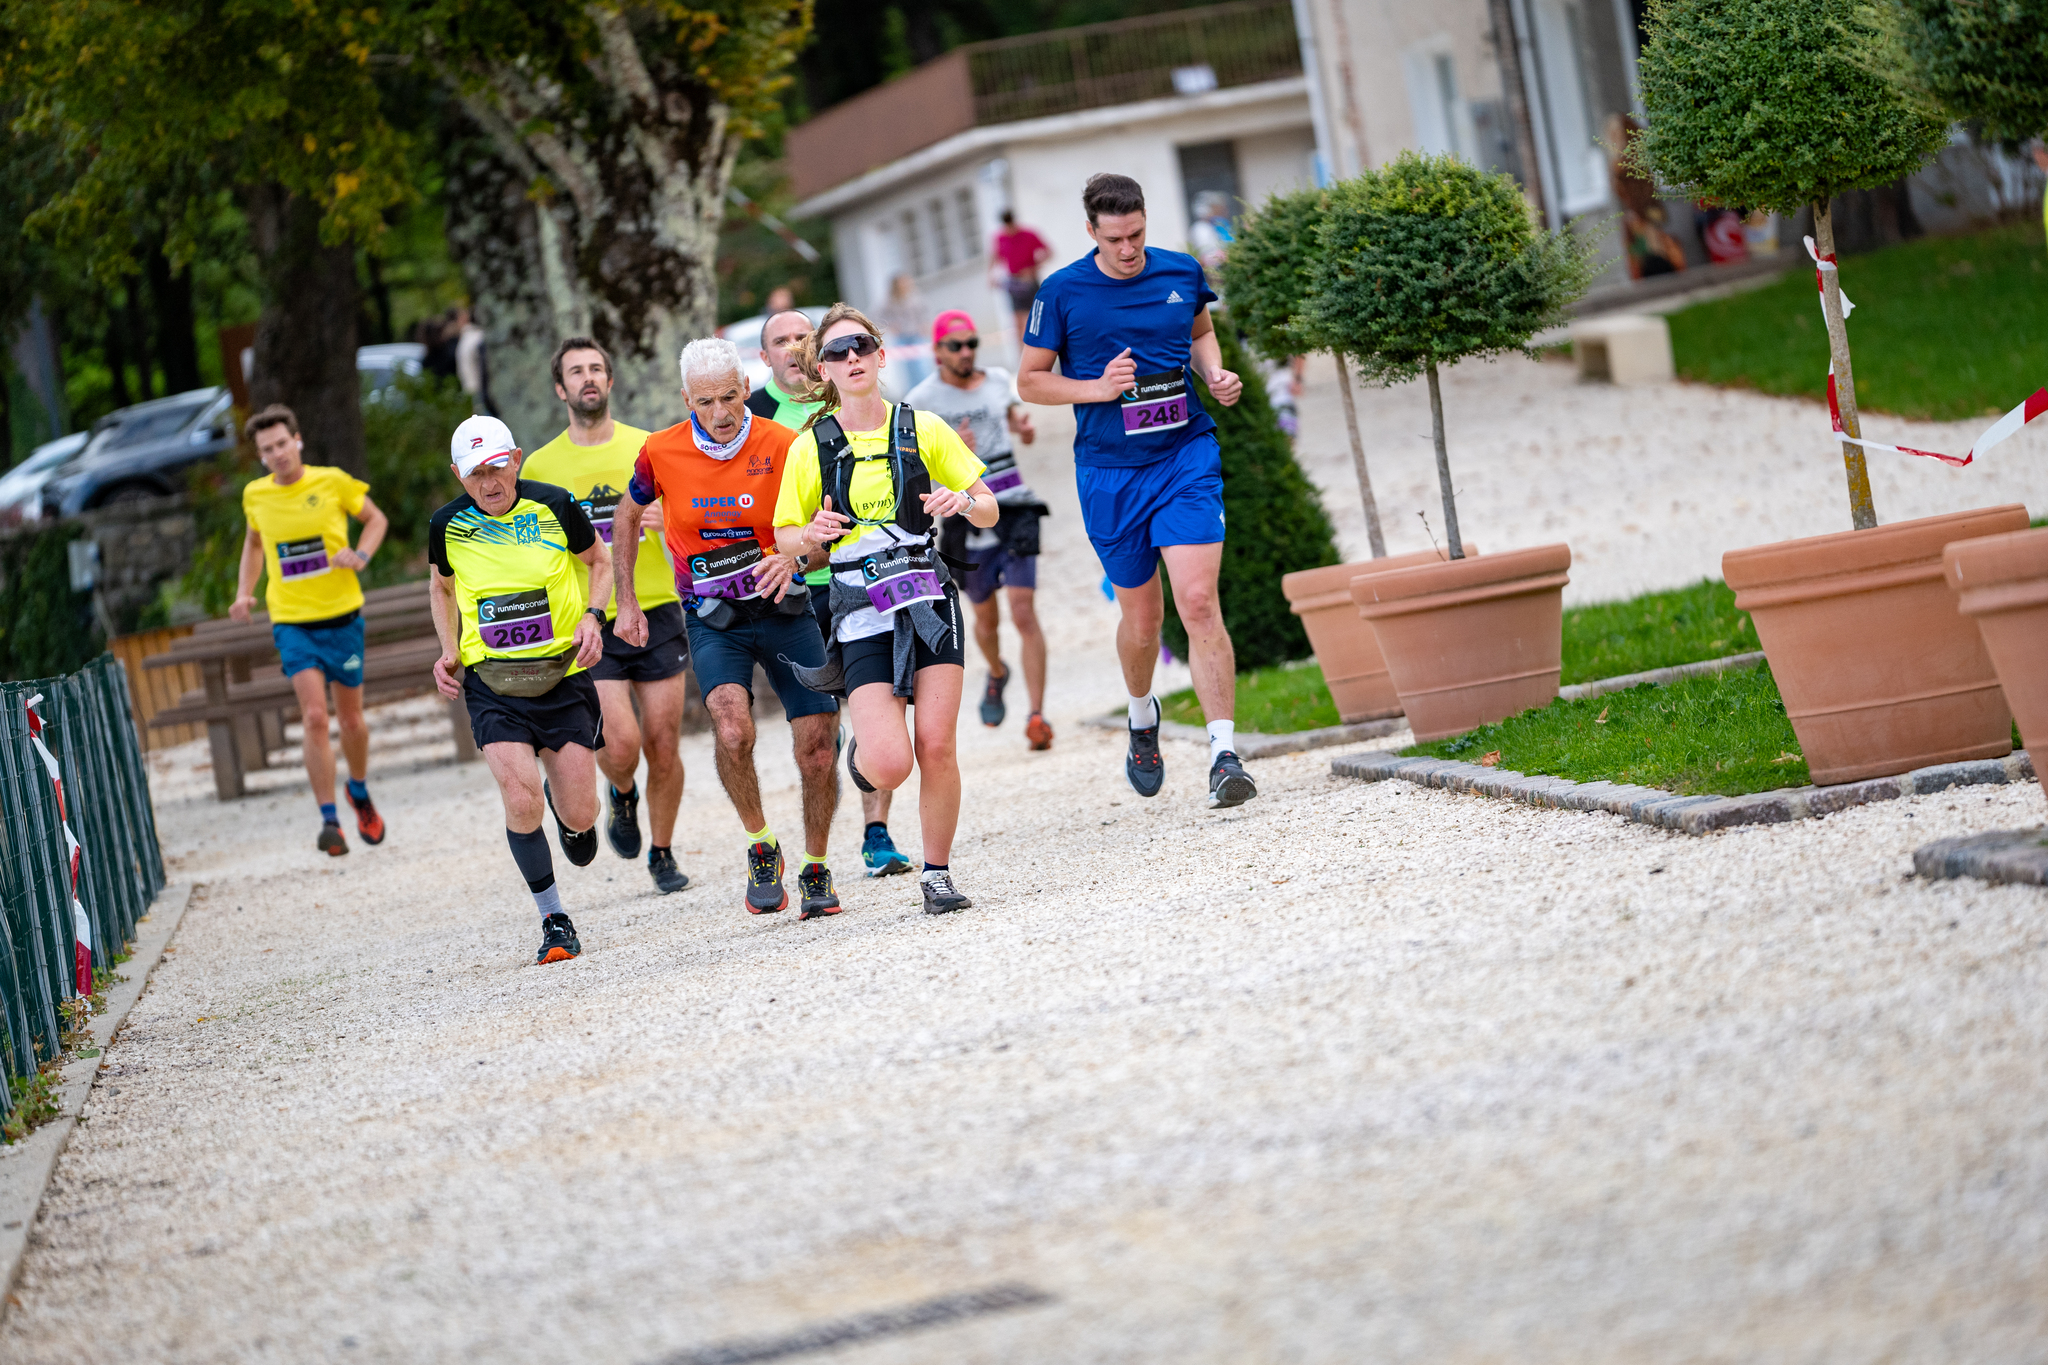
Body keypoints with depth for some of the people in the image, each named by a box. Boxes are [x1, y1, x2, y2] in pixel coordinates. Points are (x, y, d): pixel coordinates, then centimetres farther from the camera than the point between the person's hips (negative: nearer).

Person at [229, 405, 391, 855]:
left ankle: (359, 793, 40)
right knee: (314, 717, -16)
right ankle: (329, 821, -12)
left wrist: (361, 555, -10)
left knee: (351, 720, 10)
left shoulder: (331, 481, -6)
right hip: (292, 622, 0)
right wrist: (245, 592, 7)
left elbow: (376, 519, 8)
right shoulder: (255, 495, 1)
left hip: (342, 616, 0)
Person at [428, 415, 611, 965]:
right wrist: (449, 652, 3)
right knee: (520, 800, -18)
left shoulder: (554, 507, -7)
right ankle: (553, 920, 3)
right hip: (490, 679, 0)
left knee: (579, 817, -1)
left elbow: (599, 561, 10)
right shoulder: (448, 526, -3)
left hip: (563, 670, 0)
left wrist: (592, 616, -7)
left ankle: (563, 797, 40)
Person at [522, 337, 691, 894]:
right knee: (620, 743, -16)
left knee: (663, 746, 2)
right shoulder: (540, 465, 4)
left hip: (656, 614, 1)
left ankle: (662, 854, 21)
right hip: (588, 624, -1)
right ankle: (622, 795, 19)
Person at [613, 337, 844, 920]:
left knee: (817, 746, -5)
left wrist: (792, 557, -26)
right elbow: (628, 516, 13)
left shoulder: (783, 446, -11)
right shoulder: (661, 453, -7)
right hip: (713, 620, 0)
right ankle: (759, 845, -1)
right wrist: (626, 602, 11)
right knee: (733, 730, -25)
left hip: (784, 609, 0)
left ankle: (815, 870, 17)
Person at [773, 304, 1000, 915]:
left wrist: (963, 501, -13)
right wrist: (812, 534, -14)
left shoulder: (923, 428, 5)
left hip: (928, 598, 1)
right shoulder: (811, 446, 2)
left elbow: (989, 511, 10)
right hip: (861, 610, -1)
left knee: (936, 748, -8)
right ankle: (862, 749, 23)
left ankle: (937, 873, 10)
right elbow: (784, 539, 9)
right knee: (889, 763, -14)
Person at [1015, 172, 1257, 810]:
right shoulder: (1062, 293, -5)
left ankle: (1224, 755, -17)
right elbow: (1030, 380, 3)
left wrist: (1216, 373, 2)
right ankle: (1143, 716, 42)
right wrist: (1097, 388, -13)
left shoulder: (1182, 273, 2)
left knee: (1198, 602, -15)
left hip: (1187, 455, 0)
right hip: (1110, 472, 0)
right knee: (1142, 617, 10)